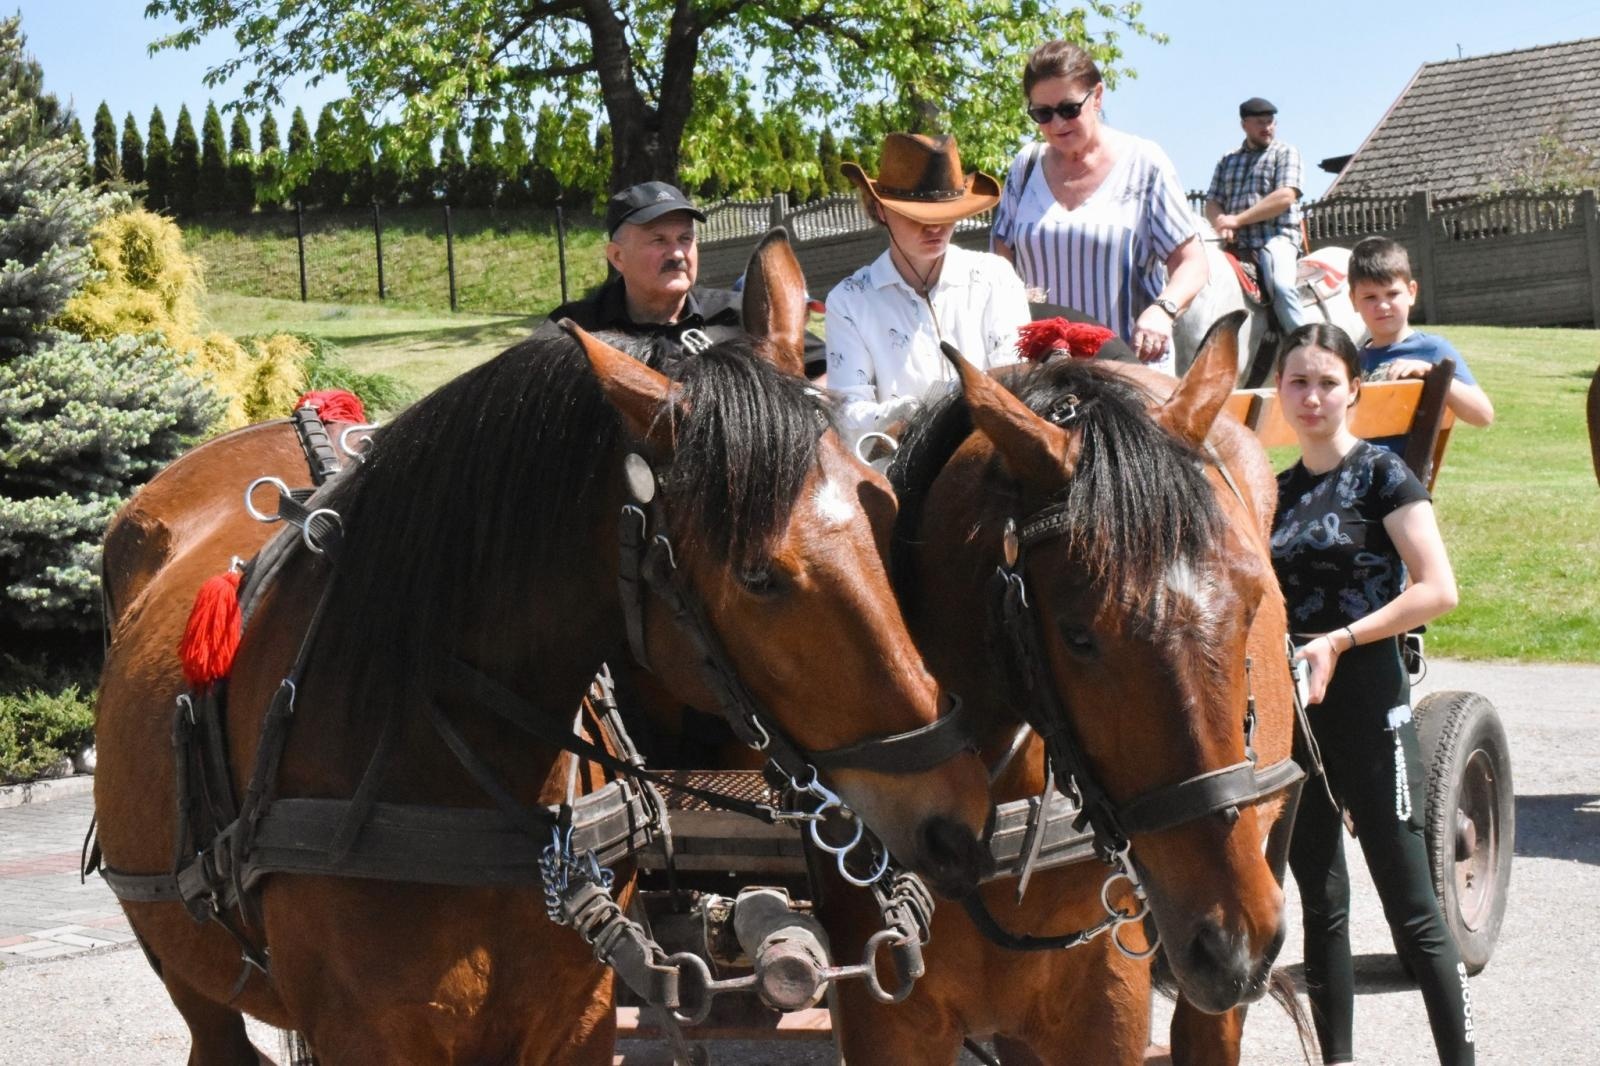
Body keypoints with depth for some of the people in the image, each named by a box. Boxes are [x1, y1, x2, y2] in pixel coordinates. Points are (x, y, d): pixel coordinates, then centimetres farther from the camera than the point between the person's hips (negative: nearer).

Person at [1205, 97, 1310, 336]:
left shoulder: (1285, 153, 7)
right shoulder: (1227, 161, 21)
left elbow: (1285, 197, -7)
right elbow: (1212, 203, 17)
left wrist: (1237, 220, -11)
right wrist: (1222, 223, -9)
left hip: (1276, 237, -6)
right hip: (1236, 243, 6)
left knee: (1281, 287, -31)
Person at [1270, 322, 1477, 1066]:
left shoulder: (1380, 474, -5)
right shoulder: (1275, 493, 11)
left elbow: (1438, 589, -15)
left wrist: (1341, 640, -19)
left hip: (1364, 700, -6)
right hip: (1289, 704, 6)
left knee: (1409, 907, -5)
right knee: (1319, 901, 11)